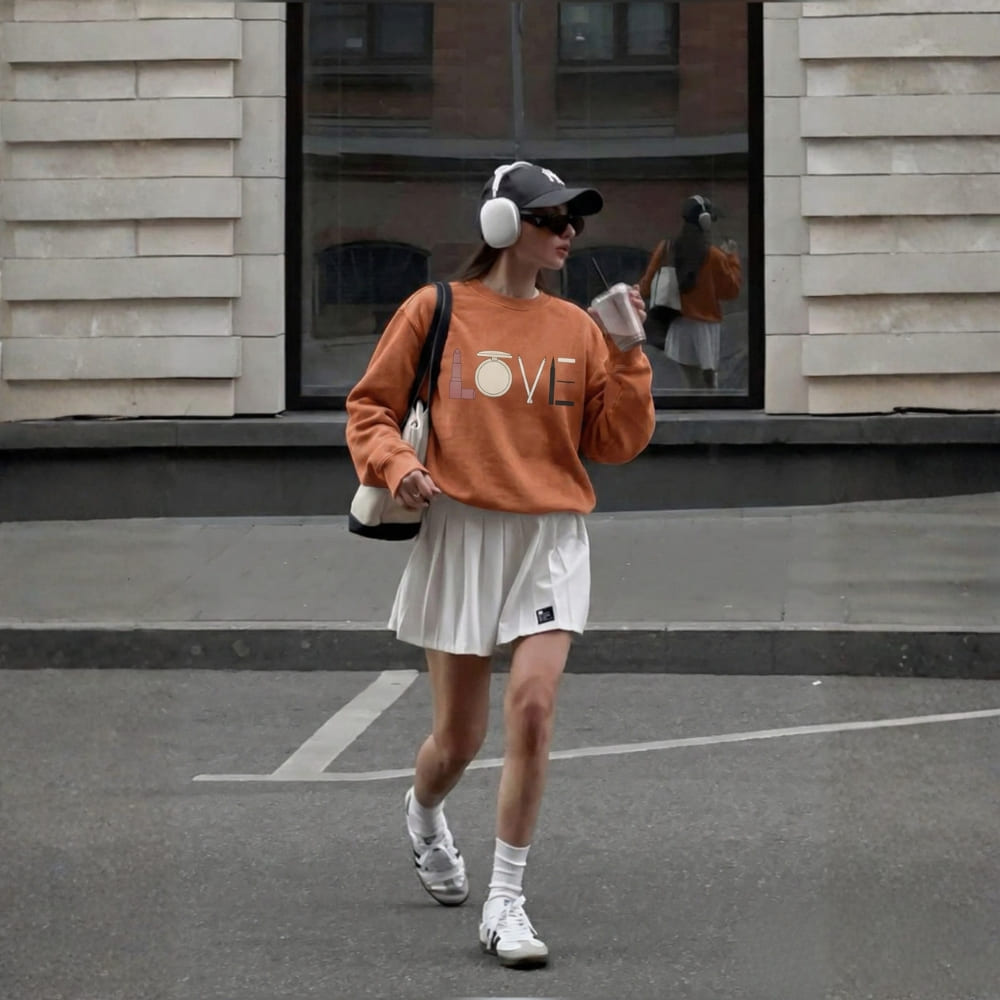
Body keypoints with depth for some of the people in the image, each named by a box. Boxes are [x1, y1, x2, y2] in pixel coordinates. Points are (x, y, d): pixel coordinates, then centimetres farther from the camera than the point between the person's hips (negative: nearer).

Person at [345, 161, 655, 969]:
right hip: (460, 530, -1)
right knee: (459, 735, 5)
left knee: (532, 705, -17)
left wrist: (626, 354, -5)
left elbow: (617, 443, 5)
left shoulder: (578, 327, 7)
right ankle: (423, 814, 44)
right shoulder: (435, 310, 1)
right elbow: (371, 406, 7)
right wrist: (395, 465, -11)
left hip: (551, 537, 1)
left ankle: (505, 905, -7)